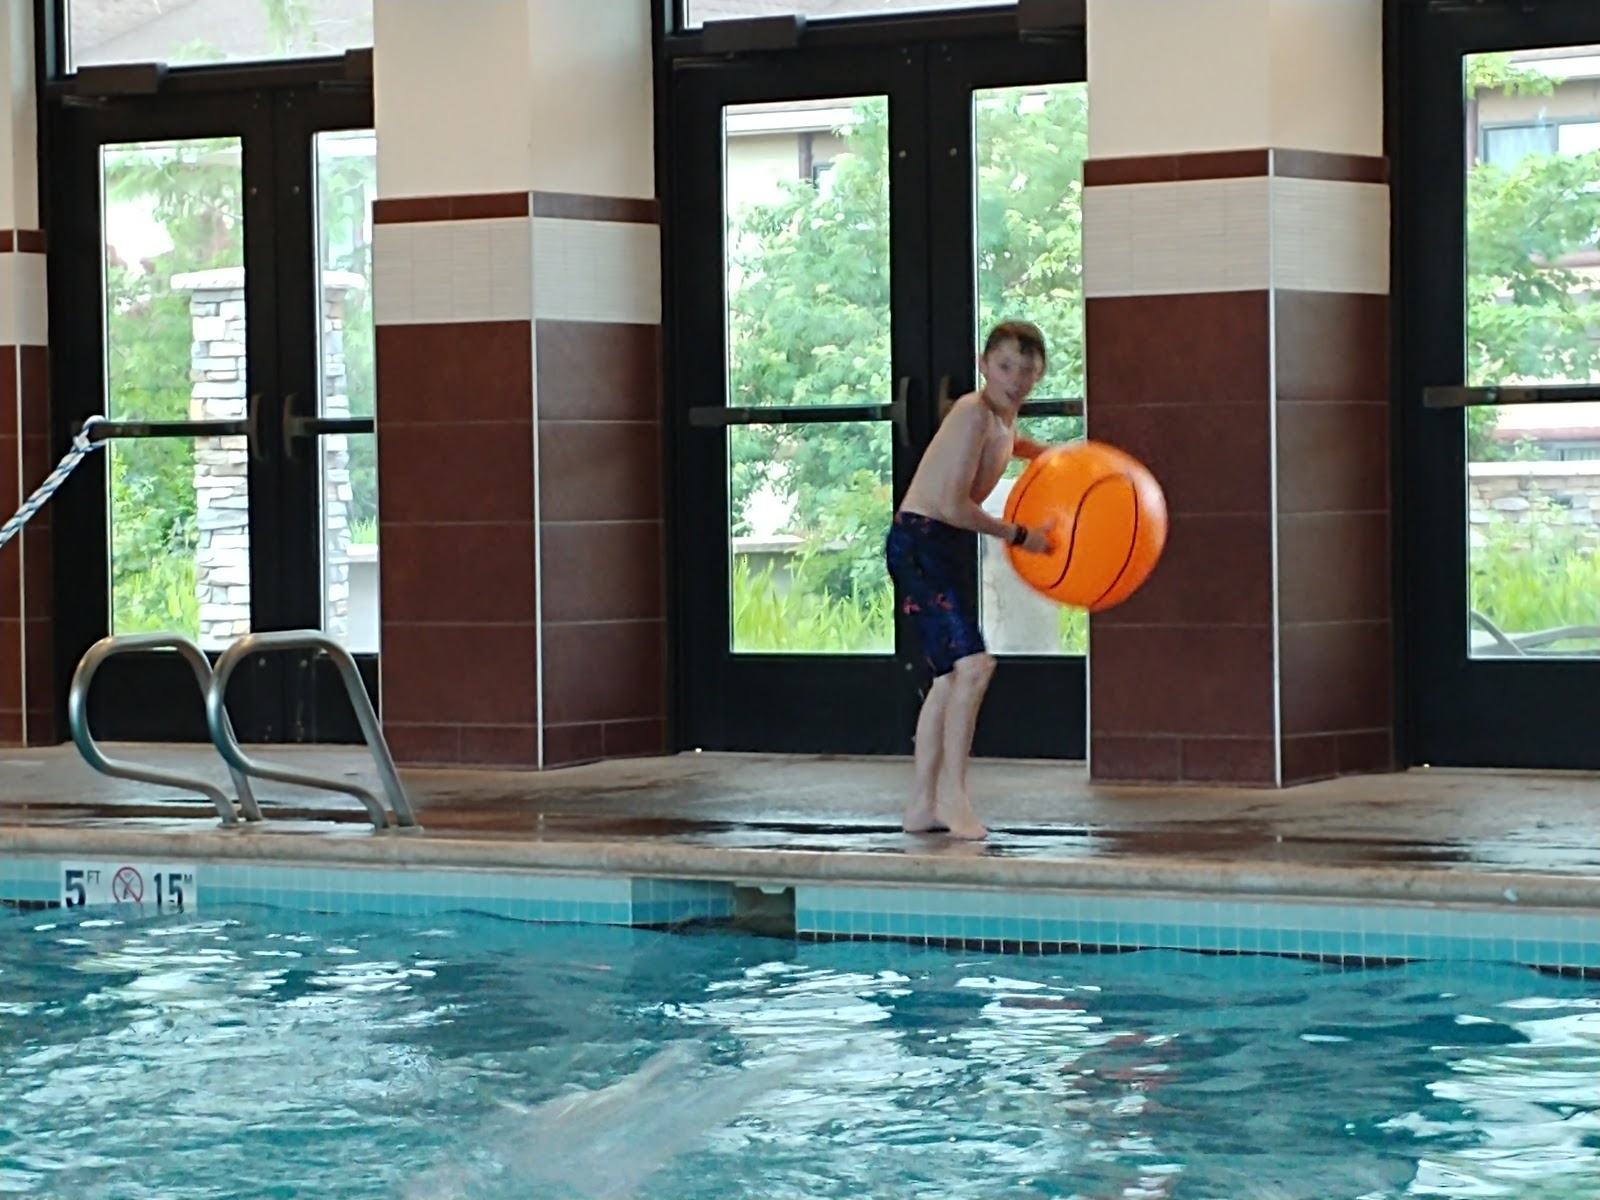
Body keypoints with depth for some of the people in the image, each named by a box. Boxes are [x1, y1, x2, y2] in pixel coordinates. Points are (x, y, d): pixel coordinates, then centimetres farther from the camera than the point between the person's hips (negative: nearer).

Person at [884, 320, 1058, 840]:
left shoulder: (1002, 419, 11)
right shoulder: (973, 413, -18)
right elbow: (953, 504, -23)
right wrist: (1017, 536, -13)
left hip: (949, 548, 10)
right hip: (919, 541, -10)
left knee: (951, 675, 12)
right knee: (973, 662, -20)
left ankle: (923, 806, 17)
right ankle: (951, 793, -14)